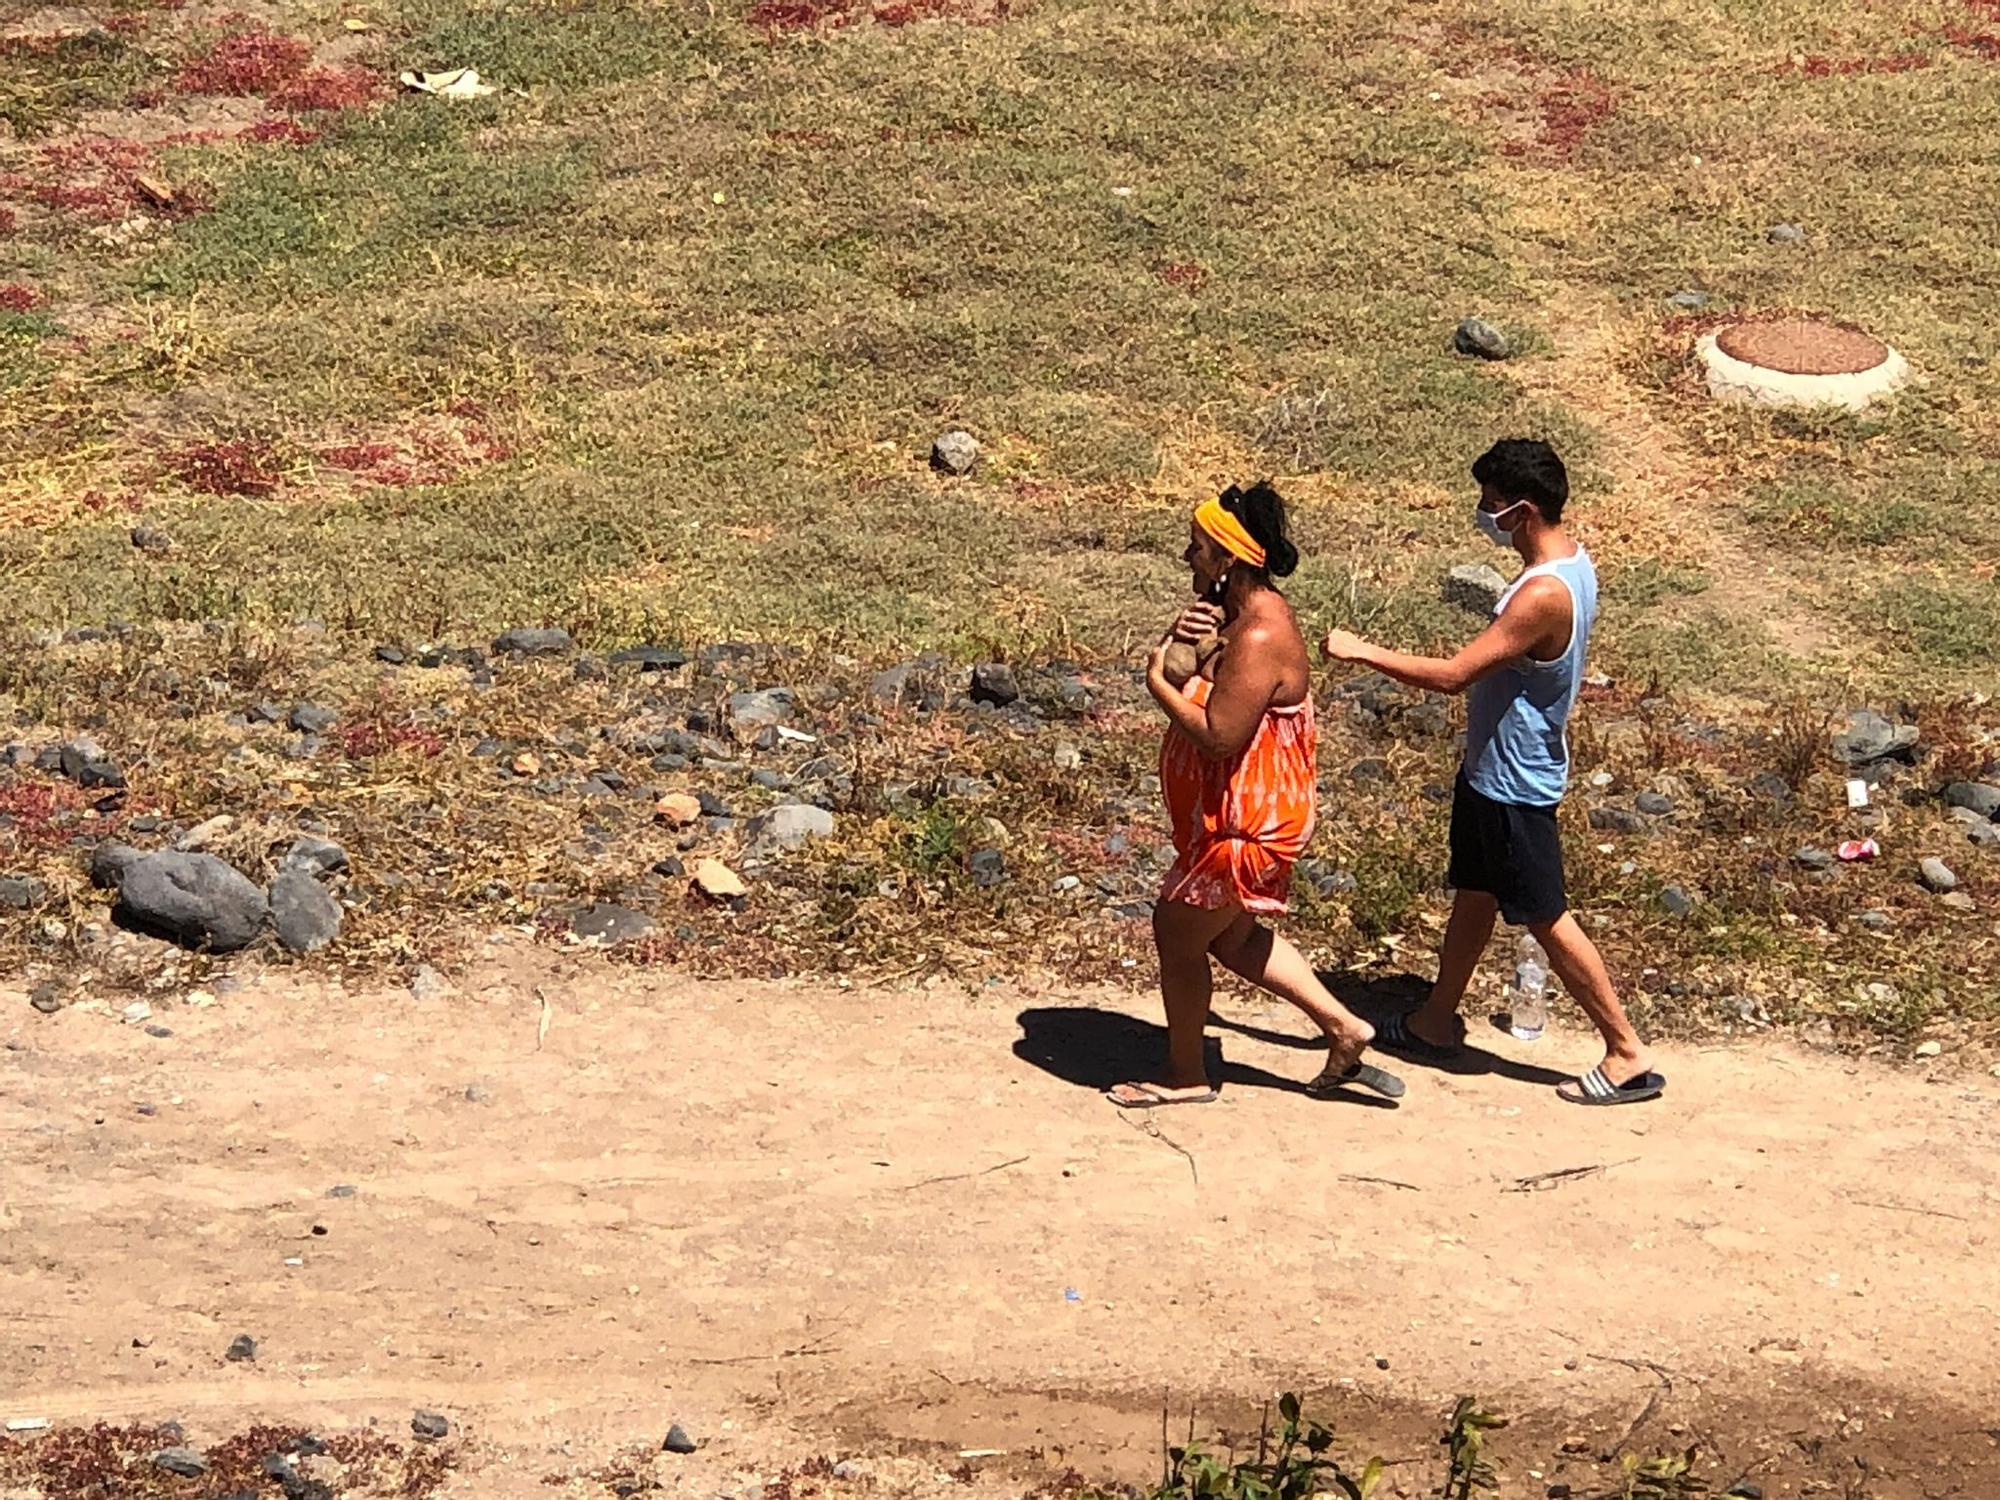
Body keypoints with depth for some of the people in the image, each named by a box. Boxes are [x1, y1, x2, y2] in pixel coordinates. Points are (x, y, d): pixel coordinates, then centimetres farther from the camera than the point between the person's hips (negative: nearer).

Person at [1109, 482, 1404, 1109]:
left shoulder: (1260, 639, -28)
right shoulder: (1244, 612, 4)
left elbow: (1218, 736, -31)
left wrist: (1158, 681, -20)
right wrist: (1181, 635, -8)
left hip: (1245, 825, -11)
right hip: (1241, 814, 11)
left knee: (1177, 931, 6)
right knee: (1233, 936, 23)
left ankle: (1185, 1076, 23)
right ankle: (1343, 1029, 28)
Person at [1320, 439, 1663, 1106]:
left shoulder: (1544, 594, -32)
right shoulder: (1570, 562, 0)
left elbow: (1454, 674, -32)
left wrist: (1362, 651, -24)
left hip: (1514, 785, -10)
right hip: (1492, 769, 10)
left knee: (1545, 918, 1)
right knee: (1473, 897, 22)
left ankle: (1628, 1057, 9)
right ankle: (1437, 1022, 38)